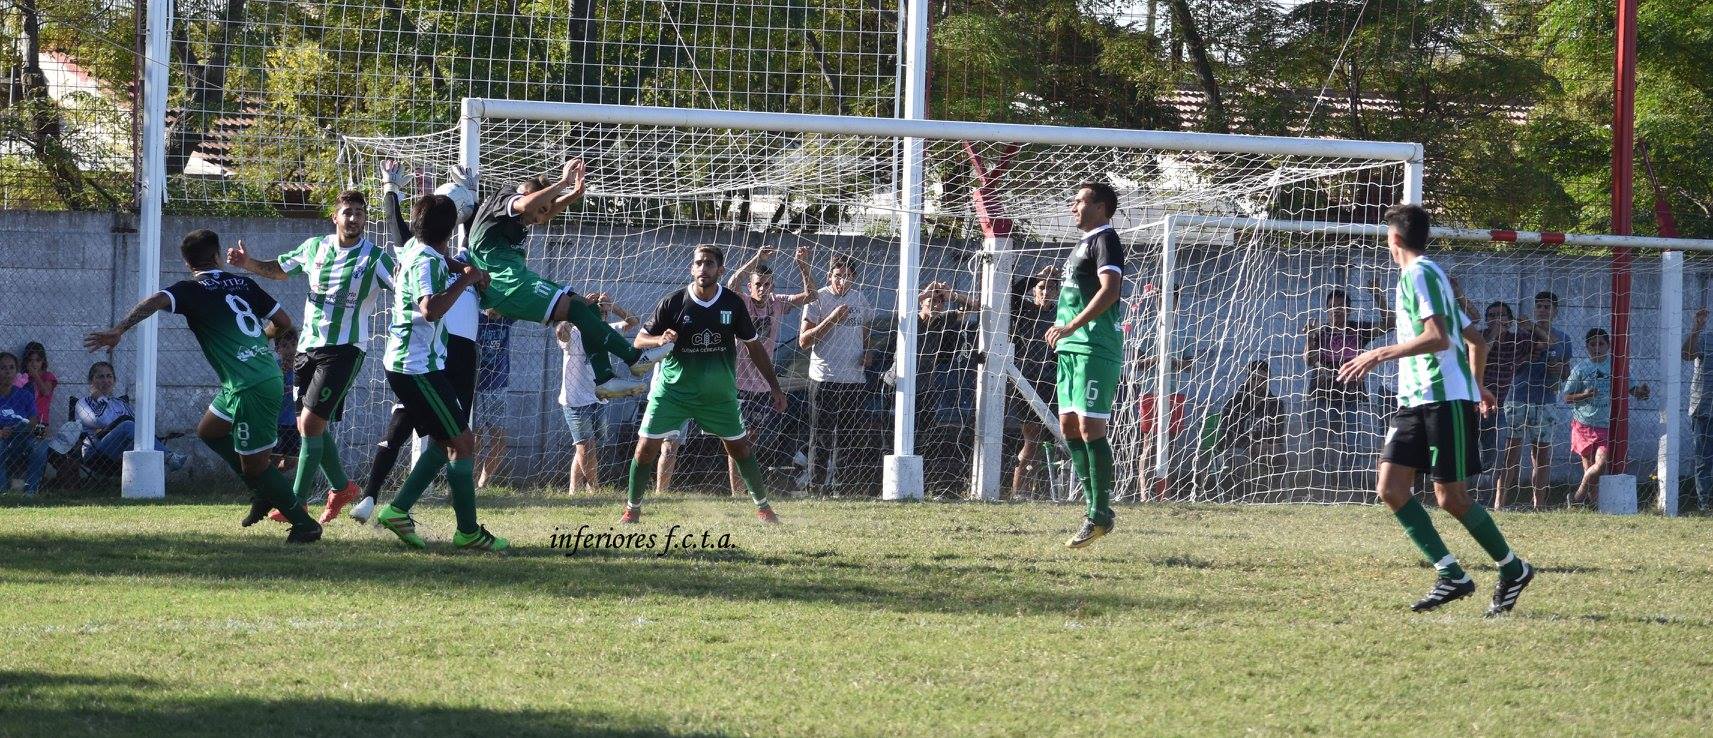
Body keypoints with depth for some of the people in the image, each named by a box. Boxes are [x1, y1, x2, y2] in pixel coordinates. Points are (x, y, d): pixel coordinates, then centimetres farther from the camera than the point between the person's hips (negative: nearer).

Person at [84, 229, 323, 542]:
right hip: (269, 373, 7)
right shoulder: (242, 283, 13)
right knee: (209, 431, 25)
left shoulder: (192, 290, -3)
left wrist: (119, 329, -27)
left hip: (250, 387, -7)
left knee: (255, 465, 2)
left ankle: (304, 524, 5)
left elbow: (157, 301, -23)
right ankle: (264, 492, 25)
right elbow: (284, 322, 16)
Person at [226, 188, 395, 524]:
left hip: (344, 349, -6)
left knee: (311, 423, -13)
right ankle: (341, 487, 30)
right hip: (309, 345, 6)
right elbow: (278, 269, 20)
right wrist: (248, 263, 4)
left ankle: (297, 502, -7)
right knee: (306, 425, 9)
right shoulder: (315, 247, 6)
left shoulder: (375, 258, -8)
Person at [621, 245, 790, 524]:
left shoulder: (733, 304, -5)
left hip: (719, 394, 2)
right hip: (672, 390, -1)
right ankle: (632, 509, 11)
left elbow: (753, 345, 7)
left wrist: (774, 386, 6)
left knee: (741, 448, 7)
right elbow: (640, 340, -5)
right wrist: (660, 340, -28)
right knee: (646, 448, -7)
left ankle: (762, 505, 24)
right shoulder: (673, 303, -10)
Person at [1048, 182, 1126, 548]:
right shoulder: (1083, 244, 22)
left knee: (1090, 427, -11)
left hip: (1095, 350, -10)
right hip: (1072, 350, 10)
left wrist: (1070, 327, -20)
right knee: (1069, 426, 9)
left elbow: (1110, 290, -20)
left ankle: (1101, 514, -9)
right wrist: (1063, 330, 15)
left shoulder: (1105, 240, -8)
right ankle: (1095, 506, 13)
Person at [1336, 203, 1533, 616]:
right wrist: (1476, 384, 45)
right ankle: (1451, 575, -2)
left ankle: (1513, 570, 10)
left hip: (1444, 399, -9)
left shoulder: (1419, 273, -8)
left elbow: (1438, 337, -22)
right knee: (1390, 487, -3)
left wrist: (1380, 355, -22)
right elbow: (1476, 341, 29)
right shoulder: (1428, 274, 22)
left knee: (1450, 496, -5)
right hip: (1415, 401, 9)